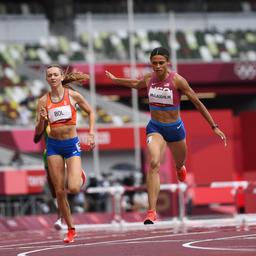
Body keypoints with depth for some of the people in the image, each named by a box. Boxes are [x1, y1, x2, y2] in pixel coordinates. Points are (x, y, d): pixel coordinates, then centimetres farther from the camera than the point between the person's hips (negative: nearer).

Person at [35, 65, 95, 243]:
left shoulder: (73, 95, -3)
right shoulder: (44, 101, 1)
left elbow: (91, 112, 11)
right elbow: (38, 131, 2)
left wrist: (91, 134, 0)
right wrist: (42, 119, -18)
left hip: (72, 144, -2)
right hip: (53, 146, 2)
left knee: (73, 188, -17)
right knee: (59, 191, 0)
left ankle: (80, 176, 21)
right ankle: (71, 229, 13)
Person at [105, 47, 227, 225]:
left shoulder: (177, 80, -16)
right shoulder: (149, 79, -5)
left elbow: (197, 102, -11)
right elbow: (135, 84, 20)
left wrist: (214, 126, -11)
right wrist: (115, 79, 31)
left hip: (175, 128, -1)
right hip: (155, 128, 1)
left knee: (180, 163, 22)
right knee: (153, 164, -23)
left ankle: (180, 168, 66)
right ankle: (152, 211, -29)